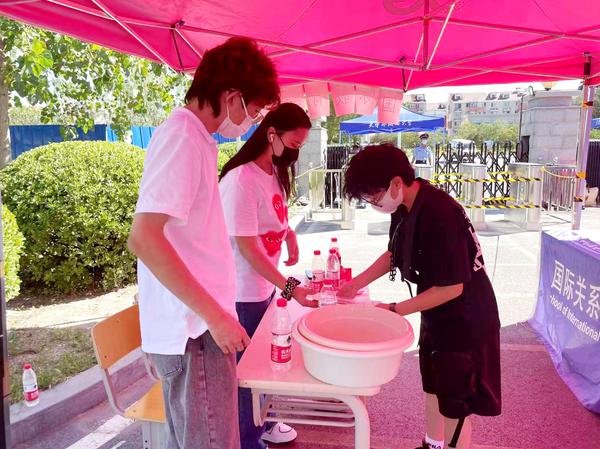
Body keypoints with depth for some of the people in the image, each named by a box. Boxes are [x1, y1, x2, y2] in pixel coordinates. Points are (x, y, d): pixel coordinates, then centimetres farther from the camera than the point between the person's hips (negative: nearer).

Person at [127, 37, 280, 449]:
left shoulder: (193, 137, 13)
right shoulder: (183, 139, -15)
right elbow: (143, 238, -24)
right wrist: (215, 316, -20)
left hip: (195, 325, 9)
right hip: (195, 329, -9)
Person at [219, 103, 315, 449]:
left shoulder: (277, 172, 5)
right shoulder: (241, 179, -23)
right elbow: (246, 247, -24)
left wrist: (289, 233, 0)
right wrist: (290, 288, -27)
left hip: (266, 284, 8)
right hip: (244, 292, -8)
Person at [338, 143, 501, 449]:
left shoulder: (439, 216, -31)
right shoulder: (405, 207, -4)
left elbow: (452, 288, -27)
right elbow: (394, 254, 12)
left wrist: (394, 310, -21)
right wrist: (356, 283, 5)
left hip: (465, 323, -8)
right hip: (437, 317, 9)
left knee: (455, 407, 7)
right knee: (433, 388, 25)